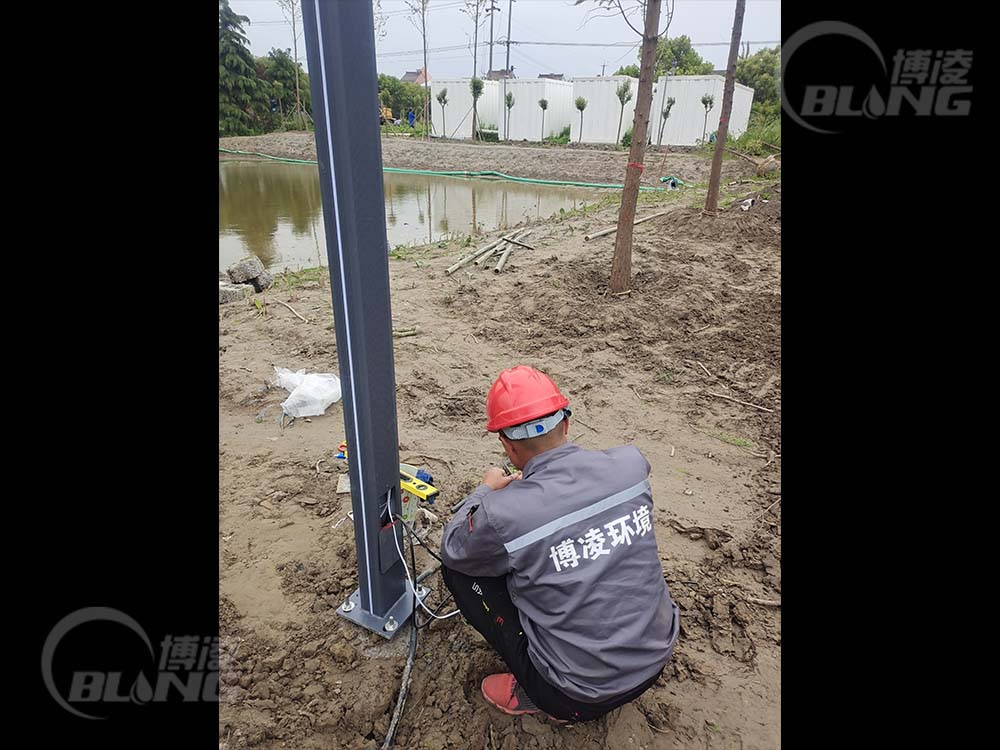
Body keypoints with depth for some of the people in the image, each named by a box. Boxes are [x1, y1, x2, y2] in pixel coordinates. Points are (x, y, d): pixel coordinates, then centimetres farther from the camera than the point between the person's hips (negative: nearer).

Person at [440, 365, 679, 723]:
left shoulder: (502, 514, -27)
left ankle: (537, 693, 12)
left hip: (581, 695, -5)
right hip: (656, 660, 5)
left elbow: (451, 547, -3)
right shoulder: (631, 463, -14)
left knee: (457, 566, 3)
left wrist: (486, 490, 13)